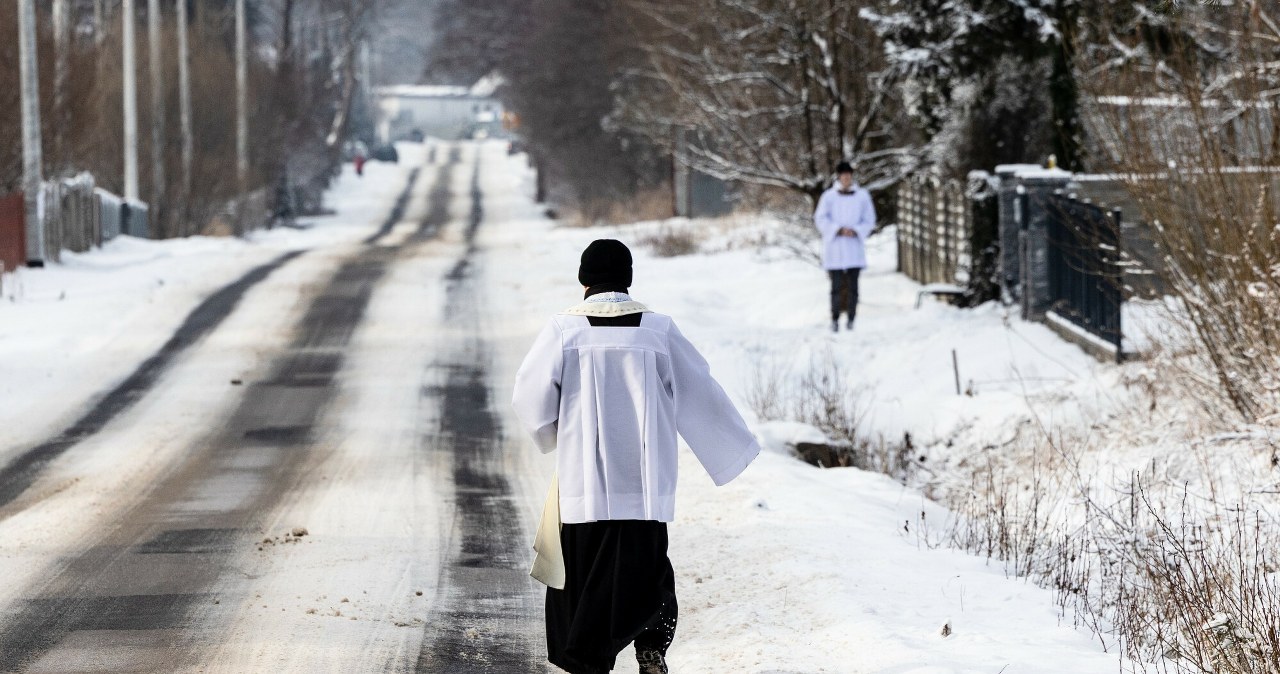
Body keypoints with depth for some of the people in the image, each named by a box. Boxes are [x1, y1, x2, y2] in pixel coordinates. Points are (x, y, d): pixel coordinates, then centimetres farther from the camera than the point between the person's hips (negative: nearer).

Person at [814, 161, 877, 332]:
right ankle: (835, 319, 5)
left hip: (854, 246, 1)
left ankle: (851, 320, 3)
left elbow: (869, 221, 8)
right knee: (836, 285, -5)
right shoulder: (829, 196, 0)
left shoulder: (862, 196, 5)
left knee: (852, 285, -2)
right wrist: (839, 230, -17)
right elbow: (820, 219, -4)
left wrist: (855, 231, -10)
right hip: (834, 246, -1)